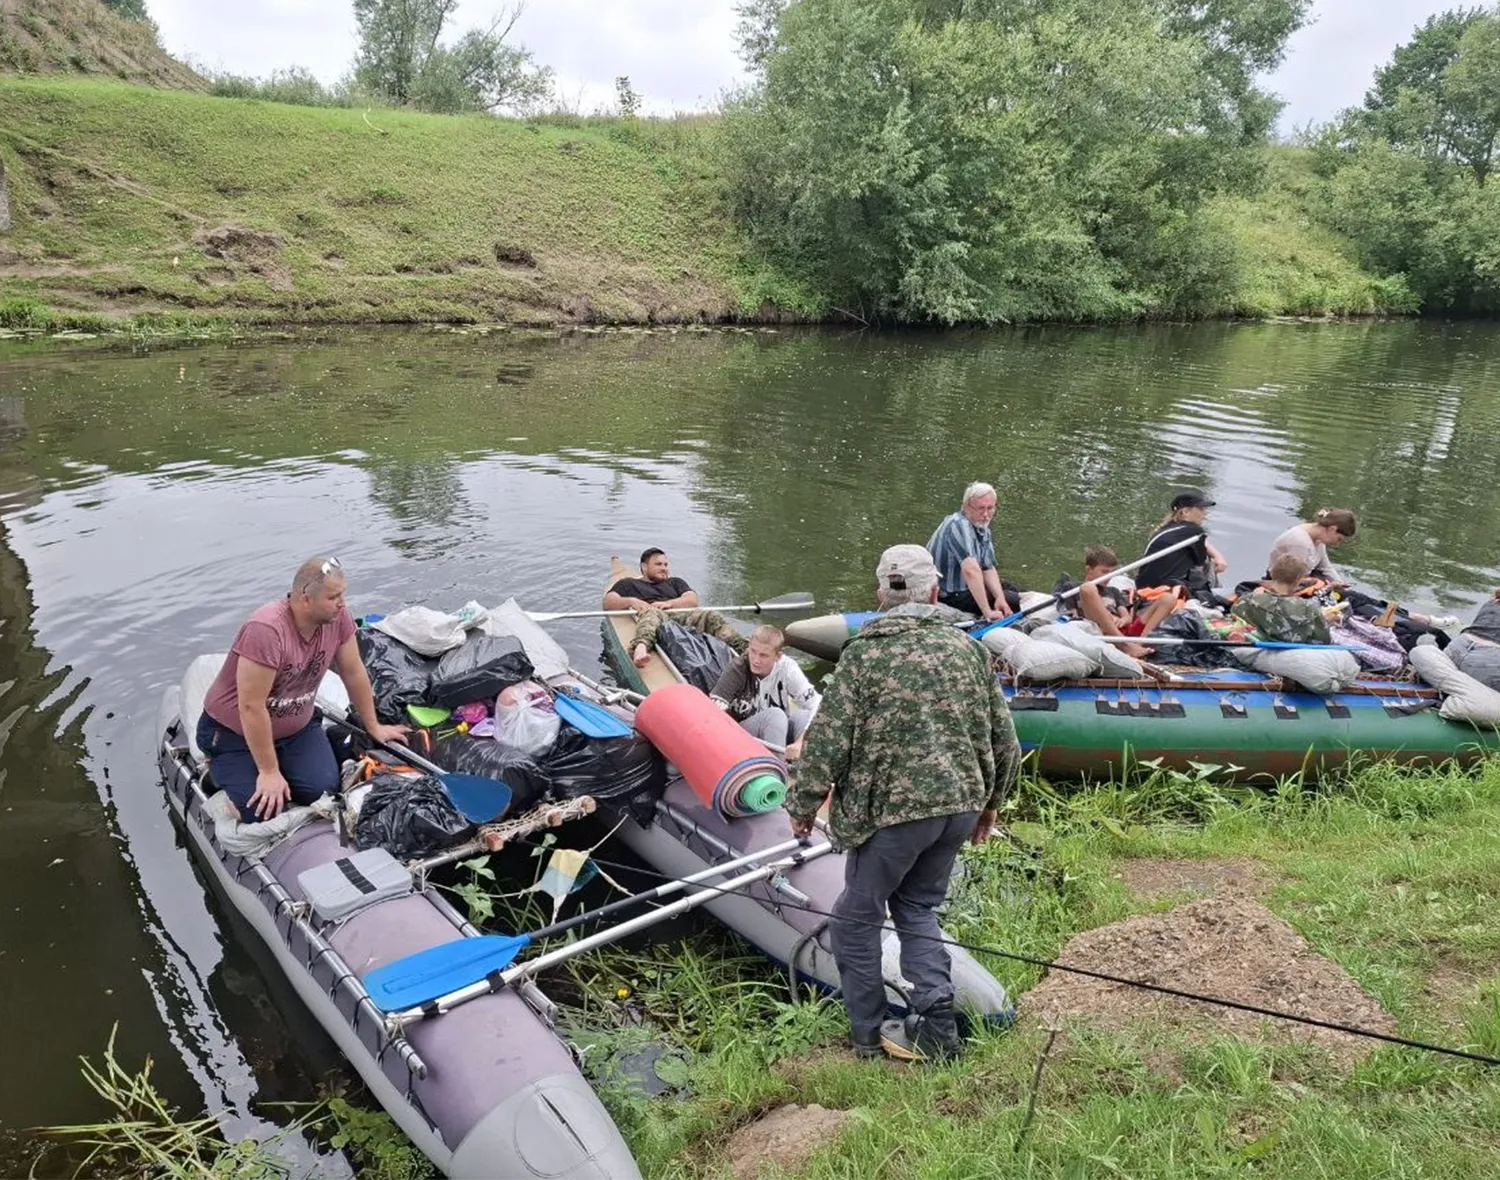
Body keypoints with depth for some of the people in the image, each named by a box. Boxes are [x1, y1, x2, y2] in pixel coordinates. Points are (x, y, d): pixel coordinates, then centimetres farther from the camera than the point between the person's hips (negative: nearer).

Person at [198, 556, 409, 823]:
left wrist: (374, 728, 8)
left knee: (323, 788, -18)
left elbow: (353, 672, 1)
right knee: (260, 809, -17)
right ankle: (220, 769, 14)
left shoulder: (337, 616, -14)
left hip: (296, 727, 5)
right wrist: (269, 772, -22)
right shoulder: (266, 630, -33)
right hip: (235, 733, -4)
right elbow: (251, 707, -29)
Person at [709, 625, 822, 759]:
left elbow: (815, 703, -17)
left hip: (778, 730, 3)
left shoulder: (786, 667, -15)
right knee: (775, 715, -32)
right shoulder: (738, 668, -20)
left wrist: (800, 742, -29)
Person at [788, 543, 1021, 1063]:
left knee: (857, 916, 12)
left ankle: (868, 1034, 20)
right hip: (961, 803, 6)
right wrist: (989, 803, 24)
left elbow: (827, 741, -11)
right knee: (917, 907, 22)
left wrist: (804, 805, 3)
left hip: (895, 808, -6)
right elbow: (1005, 740, 10)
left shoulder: (864, 654, -10)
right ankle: (937, 1027, 14)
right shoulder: (969, 649, 4)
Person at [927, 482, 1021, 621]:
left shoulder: (983, 528, 5)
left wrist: (1000, 598, -18)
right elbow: (971, 570, -39)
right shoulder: (959, 526, -27)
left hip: (965, 586, 10)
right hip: (949, 595, -10)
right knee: (1014, 601, -11)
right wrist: (987, 612, -44)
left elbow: (988, 568, 1)